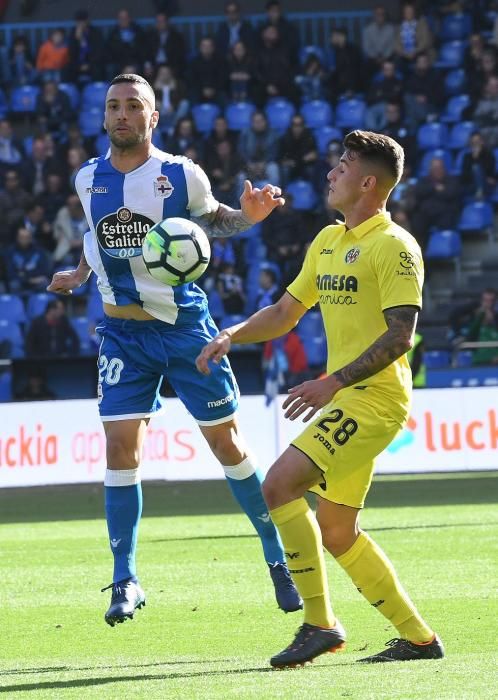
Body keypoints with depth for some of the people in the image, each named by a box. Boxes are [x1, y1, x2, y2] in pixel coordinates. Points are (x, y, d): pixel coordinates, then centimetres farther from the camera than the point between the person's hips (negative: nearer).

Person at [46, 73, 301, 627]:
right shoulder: (89, 179, 2)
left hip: (184, 325, -2)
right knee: (121, 446, -8)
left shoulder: (182, 175, -6)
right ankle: (125, 581, 2)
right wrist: (79, 274, 18)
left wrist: (247, 216, -9)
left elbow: (212, 219, 10)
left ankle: (279, 559, 16)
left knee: (227, 442, 2)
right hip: (122, 331, 2)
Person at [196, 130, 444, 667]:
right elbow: (285, 312, 23)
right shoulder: (328, 242, 16)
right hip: (345, 401, 9)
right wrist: (232, 335, 5)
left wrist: (334, 382, -25)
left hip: (374, 397, -9)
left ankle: (319, 623, -15)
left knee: (278, 485, -20)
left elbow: (400, 334, -19)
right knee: (337, 533, 10)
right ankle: (418, 638, 19)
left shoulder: (393, 245, -11)